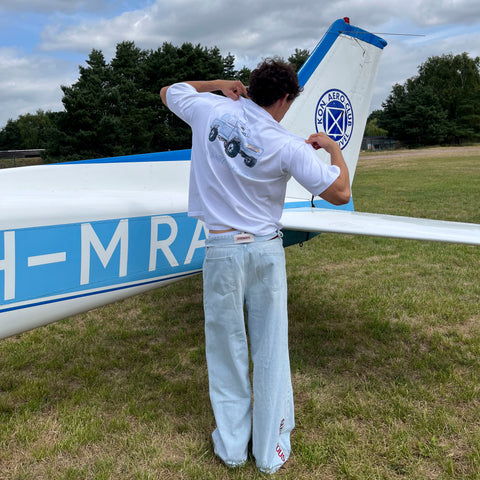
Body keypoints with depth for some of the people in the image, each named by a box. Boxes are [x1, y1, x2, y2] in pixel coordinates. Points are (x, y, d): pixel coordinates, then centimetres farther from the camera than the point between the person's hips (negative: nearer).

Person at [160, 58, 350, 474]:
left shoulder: (212, 110, -2)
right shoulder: (287, 145, -10)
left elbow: (168, 92, 18)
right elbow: (340, 194, -8)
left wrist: (219, 85, 20)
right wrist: (333, 148, 8)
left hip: (223, 250, 2)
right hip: (267, 250, -1)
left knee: (227, 346, 13)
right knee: (270, 348, 10)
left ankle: (231, 446, 27)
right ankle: (272, 449, 23)